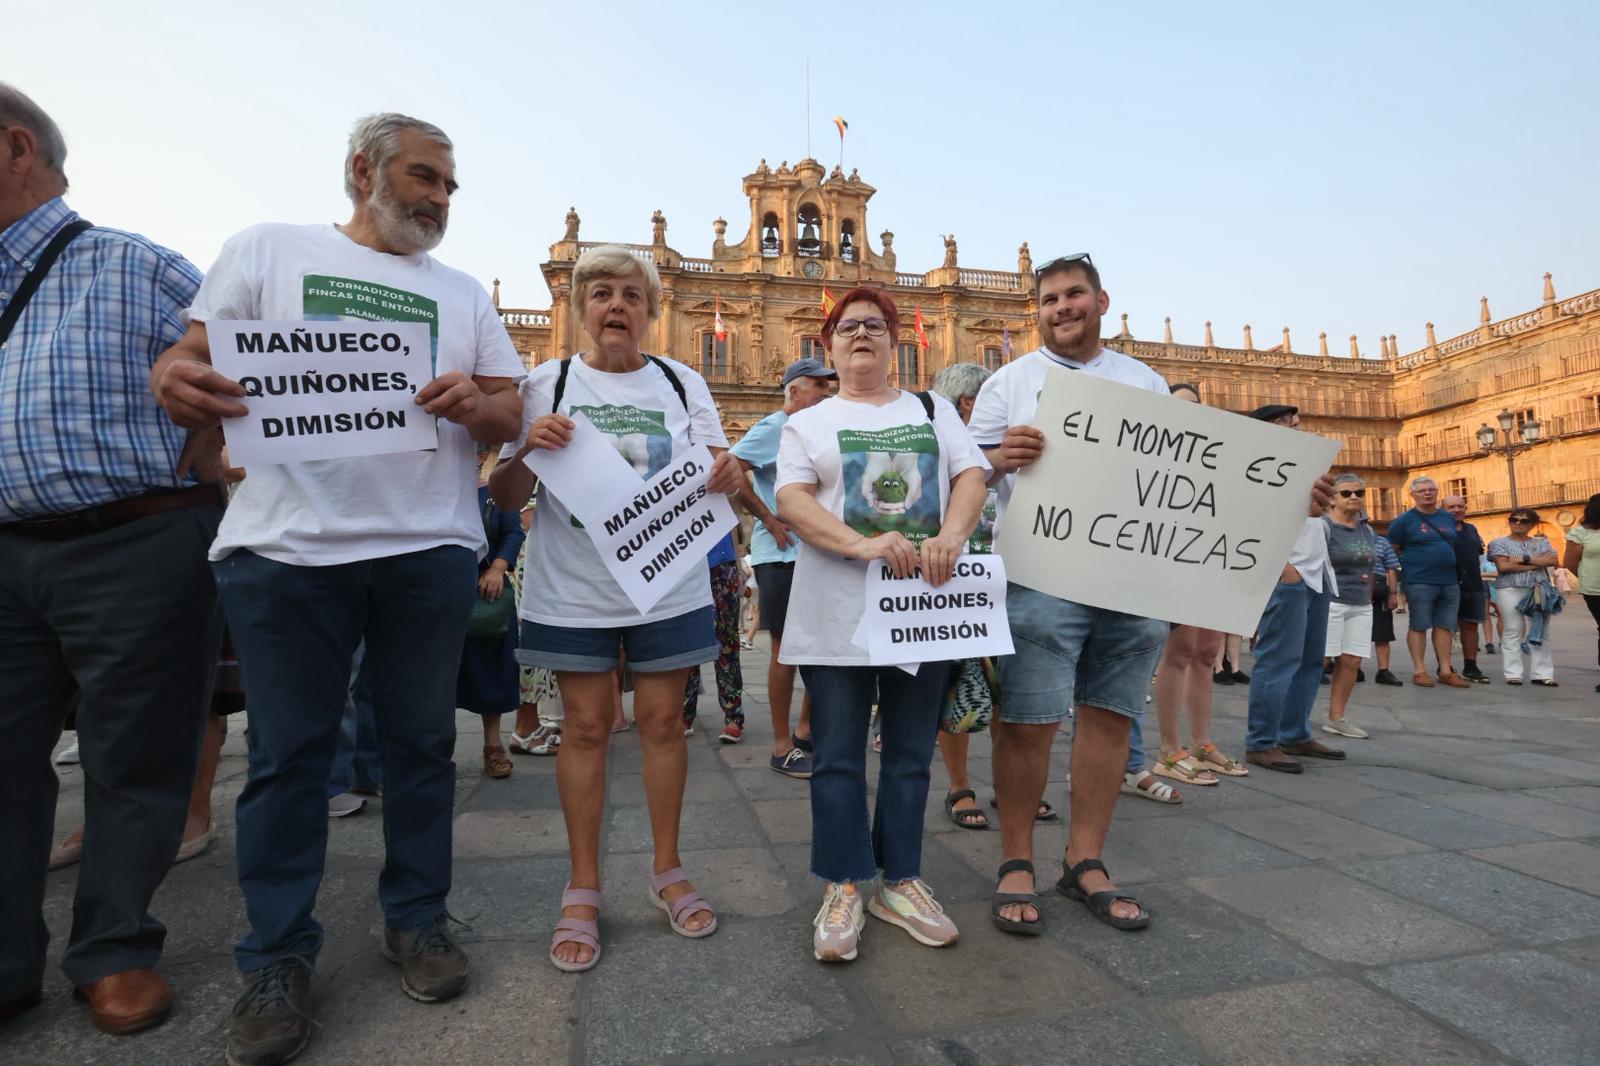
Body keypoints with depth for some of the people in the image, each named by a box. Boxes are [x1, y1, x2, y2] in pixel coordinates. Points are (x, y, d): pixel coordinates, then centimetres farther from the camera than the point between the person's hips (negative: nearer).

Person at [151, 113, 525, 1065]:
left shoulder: (465, 292, 17)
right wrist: (175, 378, -17)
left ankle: (417, 921, 25)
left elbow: (510, 418, 12)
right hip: (287, 547, -2)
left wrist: (476, 404, -11)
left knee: (422, 742, 8)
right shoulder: (269, 249, 12)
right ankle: (279, 959, 20)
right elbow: (196, 357, 6)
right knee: (288, 754, 5)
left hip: (430, 548, 2)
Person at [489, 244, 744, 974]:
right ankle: (582, 892, 19)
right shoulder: (546, 384, 3)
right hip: (574, 588, -1)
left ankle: (668, 872, 24)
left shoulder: (682, 384, 6)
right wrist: (527, 450, -20)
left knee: (662, 718, 7)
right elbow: (505, 497, 1)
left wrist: (726, 477, -20)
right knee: (586, 725, 4)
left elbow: (715, 475, 4)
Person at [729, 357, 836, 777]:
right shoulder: (773, 428, -8)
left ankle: (806, 730, 27)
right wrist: (769, 519, -17)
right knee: (787, 648, -2)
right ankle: (782, 747, 10)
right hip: (782, 555, -8)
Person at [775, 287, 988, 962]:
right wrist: (861, 545, -23)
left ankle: (901, 881, 25)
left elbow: (971, 476, 3)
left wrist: (950, 537, -18)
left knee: (911, 752, 10)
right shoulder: (807, 423, 8)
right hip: (836, 610, -2)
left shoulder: (934, 410, 15)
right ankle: (842, 888, 18)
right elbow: (791, 500, -7)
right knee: (838, 755, 4)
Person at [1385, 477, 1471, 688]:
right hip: (1419, 582, -5)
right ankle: (1419, 671, 3)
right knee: (1418, 626, -2)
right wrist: (1411, 562, 0)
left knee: (1445, 626, 7)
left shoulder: (1449, 518, 13)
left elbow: (1455, 545, 25)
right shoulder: (1404, 521, -3)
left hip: (1450, 582, 5)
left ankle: (1446, 671, 12)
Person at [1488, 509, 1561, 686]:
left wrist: (1524, 559, -11)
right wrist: (1536, 564, -6)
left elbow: (1553, 560, -2)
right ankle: (1513, 674, -1)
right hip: (1510, 591, -3)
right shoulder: (1499, 543, 4)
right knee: (1513, 632, -4)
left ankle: (1542, 674, 8)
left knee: (1539, 633, 4)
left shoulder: (1541, 543, 15)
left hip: (1539, 592, 4)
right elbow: (1503, 566, -10)